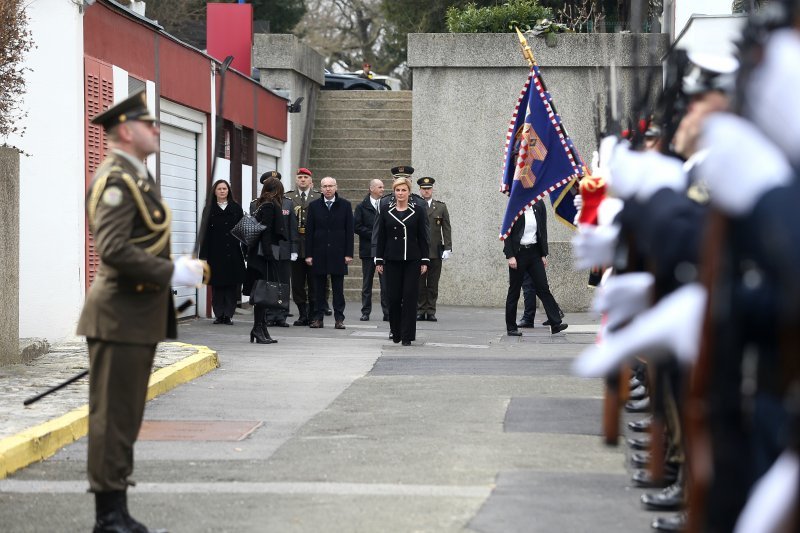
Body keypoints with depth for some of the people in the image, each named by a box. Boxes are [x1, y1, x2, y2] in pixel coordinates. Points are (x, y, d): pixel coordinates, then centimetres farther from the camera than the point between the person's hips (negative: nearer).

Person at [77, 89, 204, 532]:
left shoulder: (136, 177, 16)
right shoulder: (116, 180, -16)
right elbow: (114, 251, -26)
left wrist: (178, 268, 8)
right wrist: (173, 273, -20)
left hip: (139, 315, 10)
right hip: (120, 317, -10)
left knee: (125, 418, 14)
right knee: (113, 417, -4)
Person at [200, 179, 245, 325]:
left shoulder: (236, 208, 8)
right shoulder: (209, 210, 7)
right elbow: (205, 233, 3)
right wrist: (204, 255, -3)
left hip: (233, 252, 0)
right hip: (215, 253, 0)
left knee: (232, 284, -2)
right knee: (217, 284, 0)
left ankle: (228, 314, 2)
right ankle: (219, 314, 7)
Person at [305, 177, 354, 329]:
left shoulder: (345, 205, 4)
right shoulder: (314, 206, 6)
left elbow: (349, 230, 2)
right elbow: (309, 231, 4)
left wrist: (349, 253, -4)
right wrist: (308, 254, -2)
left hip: (338, 253, -1)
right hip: (319, 252, 1)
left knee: (338, 288, 2)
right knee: (319, 287, 4)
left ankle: (339, 318, 5)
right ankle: (318, 317, 9)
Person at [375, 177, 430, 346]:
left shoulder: (417, 212, 3)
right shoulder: (386, 212, 7)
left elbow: (423, 238, 4)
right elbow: (380, 238, 8)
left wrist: (424, 261, -2)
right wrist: (379, 260, 3)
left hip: (412, 260, -1)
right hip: (392, 260, 1)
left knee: (410, 297, -5)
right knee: (393, 297, 1)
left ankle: (407, 335, -2)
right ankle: (396, 332, 18)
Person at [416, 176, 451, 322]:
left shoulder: (441, 207, 10)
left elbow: (446, 229, 8)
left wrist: (448, 248, -1)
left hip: (436, 251, 1)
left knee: (433, 284, 2)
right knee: (419, 284, 1)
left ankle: (431, 311, 6)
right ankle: (420, 310, 8)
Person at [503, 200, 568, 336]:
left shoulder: (539, 205, 4)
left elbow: (543, 230, 10)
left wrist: (544, 254, 7)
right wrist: (510, 256, -13)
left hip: (534, 252, 3)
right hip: (518, 253, -3)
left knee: (543, 288, -3)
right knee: (514, 291, 4)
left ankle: (555, 323, -8)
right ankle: (511, 327, 12)